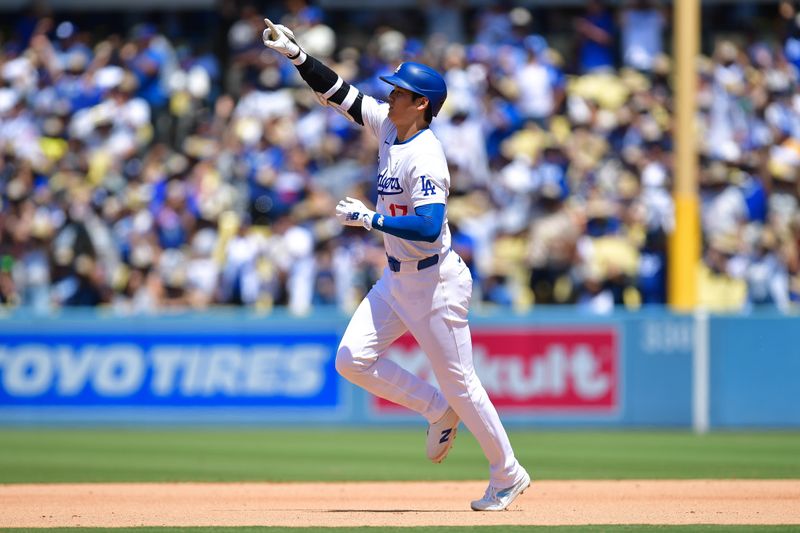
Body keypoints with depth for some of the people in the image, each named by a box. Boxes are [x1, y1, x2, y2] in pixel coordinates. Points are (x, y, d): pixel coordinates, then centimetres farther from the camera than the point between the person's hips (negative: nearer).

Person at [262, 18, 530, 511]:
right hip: (396, 279, 9)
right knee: (353, 359, -3)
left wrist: (370, 218, -28)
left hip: (436, 282, -9)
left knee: (459, 382, 0)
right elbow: (339, 94, 6)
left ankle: (508, 476, 15)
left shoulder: (425, 156, -23)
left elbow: (429, 226, -33)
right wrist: (298, 55, -5)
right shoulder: (388, 125, 2)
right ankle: (438, 411, 15)